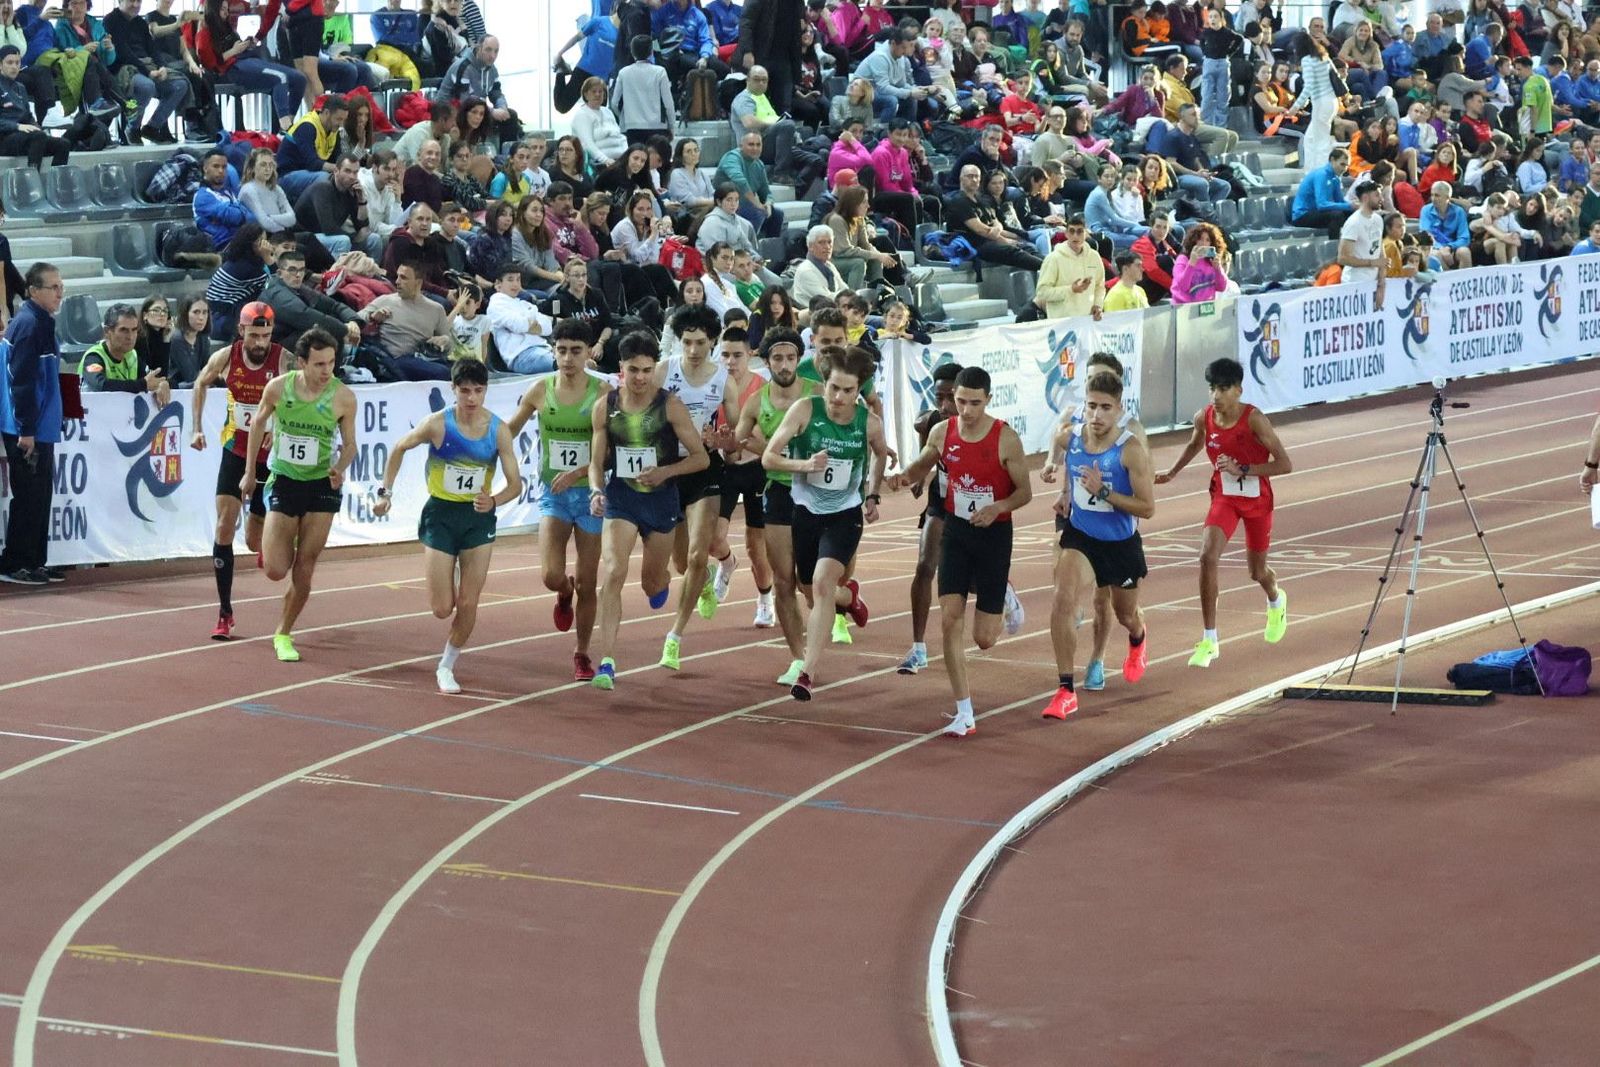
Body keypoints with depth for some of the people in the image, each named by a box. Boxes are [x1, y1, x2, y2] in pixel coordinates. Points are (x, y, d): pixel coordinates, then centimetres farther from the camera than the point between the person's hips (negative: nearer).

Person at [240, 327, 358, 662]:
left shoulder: (343, 397, -11)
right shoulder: (278, 387, -10)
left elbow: (349, 444, 1)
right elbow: (259, 423, 9)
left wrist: (340, 468, -20)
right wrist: (249, 472, 12)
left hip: (321, 485, 0)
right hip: (283, 481, 0)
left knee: (304, 571, 0)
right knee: (276, 571, -4)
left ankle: (283, 634, 19)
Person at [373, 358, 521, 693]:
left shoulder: (498, 430, -8)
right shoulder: (438, 424, -13)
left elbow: (515, 483, -5)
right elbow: (399, 449, 5)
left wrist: (494, 500, -26)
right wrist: (386, 491, 0)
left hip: (479, 518, 1)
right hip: (440, 515, -1)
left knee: (468, 605, -4)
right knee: (442, 609, -3)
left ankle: (446, 666, 17)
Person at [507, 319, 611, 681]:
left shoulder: (602, 393, -8)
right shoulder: (541, 390, -2)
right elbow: (509, 431, 13)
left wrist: (578, 472, -22)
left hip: (590, 493, -1)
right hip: (553, 493, 1)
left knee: (586, 583, 4)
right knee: (552, 576, -14)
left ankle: (582, 654, 23)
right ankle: (565, 594, 24)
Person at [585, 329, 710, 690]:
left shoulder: (670, 406, -9)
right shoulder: (606, 407, -2)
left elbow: (701, 458, -6)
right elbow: (596, 461, 6)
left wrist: (665, 472, -22)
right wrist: (596, 490, -13)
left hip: (661, 499, 0)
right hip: (620, 498, 0)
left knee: (652, 583, 13)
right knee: (613, 572, -20)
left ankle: (661, 584, 56)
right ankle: (605, 662, -21)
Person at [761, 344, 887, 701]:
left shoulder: (869, 422, -11)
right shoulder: (805, 410, -16)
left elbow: (880, 453, 14)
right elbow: (768, 457, -15)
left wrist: (872, 496, 7)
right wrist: (804, 464, -32)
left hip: (845, 514, -1)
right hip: (805, 510, 2)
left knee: (822, 584, -21)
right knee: (810, 590, 15)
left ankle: (808, 672, -20)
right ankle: (848, 595, 53)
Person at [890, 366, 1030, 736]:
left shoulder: (1005, 439, -16)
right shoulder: (942, 433, -4)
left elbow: (1025, 491, -7)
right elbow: (922, 466, 14)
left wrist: (997, 508, -27)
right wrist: (906, 477, -9)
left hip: (994, 534, -3)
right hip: (955, 530, 3)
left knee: (985, 638, 0)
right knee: (950, 621, -9)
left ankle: (1004, 598, 38)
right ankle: (964, 714, -1)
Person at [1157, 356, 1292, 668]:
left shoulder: (1253, 420, -23)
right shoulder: (1204, 418, -11)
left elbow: (1284, 464, -23)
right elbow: (1195, 444, 15)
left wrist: (1242, 470, -30)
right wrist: (1171, 473, 10)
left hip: (1257, 500, -2)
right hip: (1225, 498, 2)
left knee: (1257, 571, 15)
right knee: (1208, 556, -22)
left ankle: (1276, 601, 56)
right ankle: (1209, 642, -17)